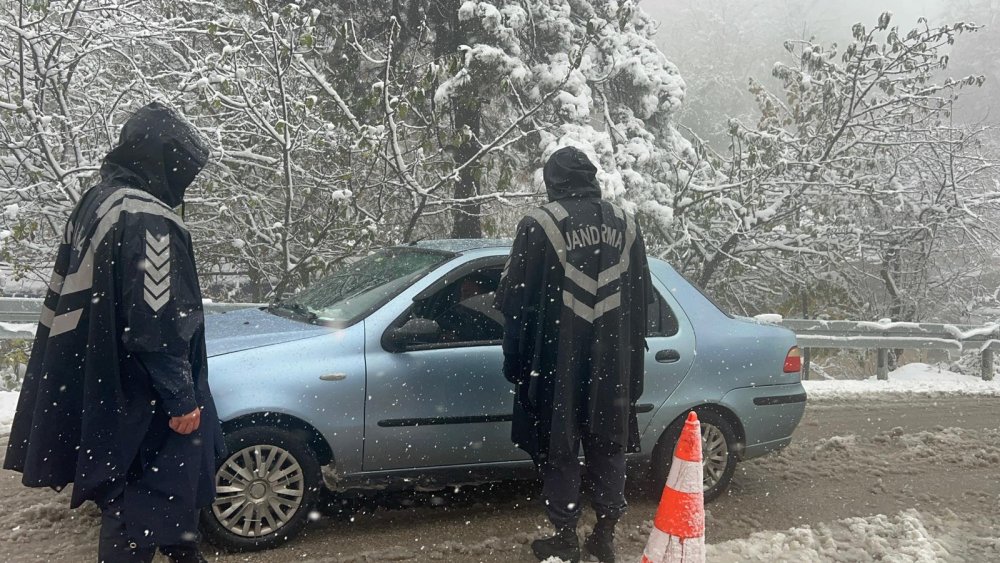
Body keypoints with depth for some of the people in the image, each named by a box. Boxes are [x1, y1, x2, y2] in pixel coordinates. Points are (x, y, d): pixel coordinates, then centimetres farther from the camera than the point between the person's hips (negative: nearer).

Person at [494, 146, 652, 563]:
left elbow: (512, 298, -7)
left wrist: (515, 357, 6)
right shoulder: (625, 224, 6)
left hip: (558, 361, -4)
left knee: (559, 450, 8)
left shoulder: (540, 224, -9)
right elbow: (642, 298, 11)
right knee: (608, 447, 15)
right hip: (613, 362, 4)